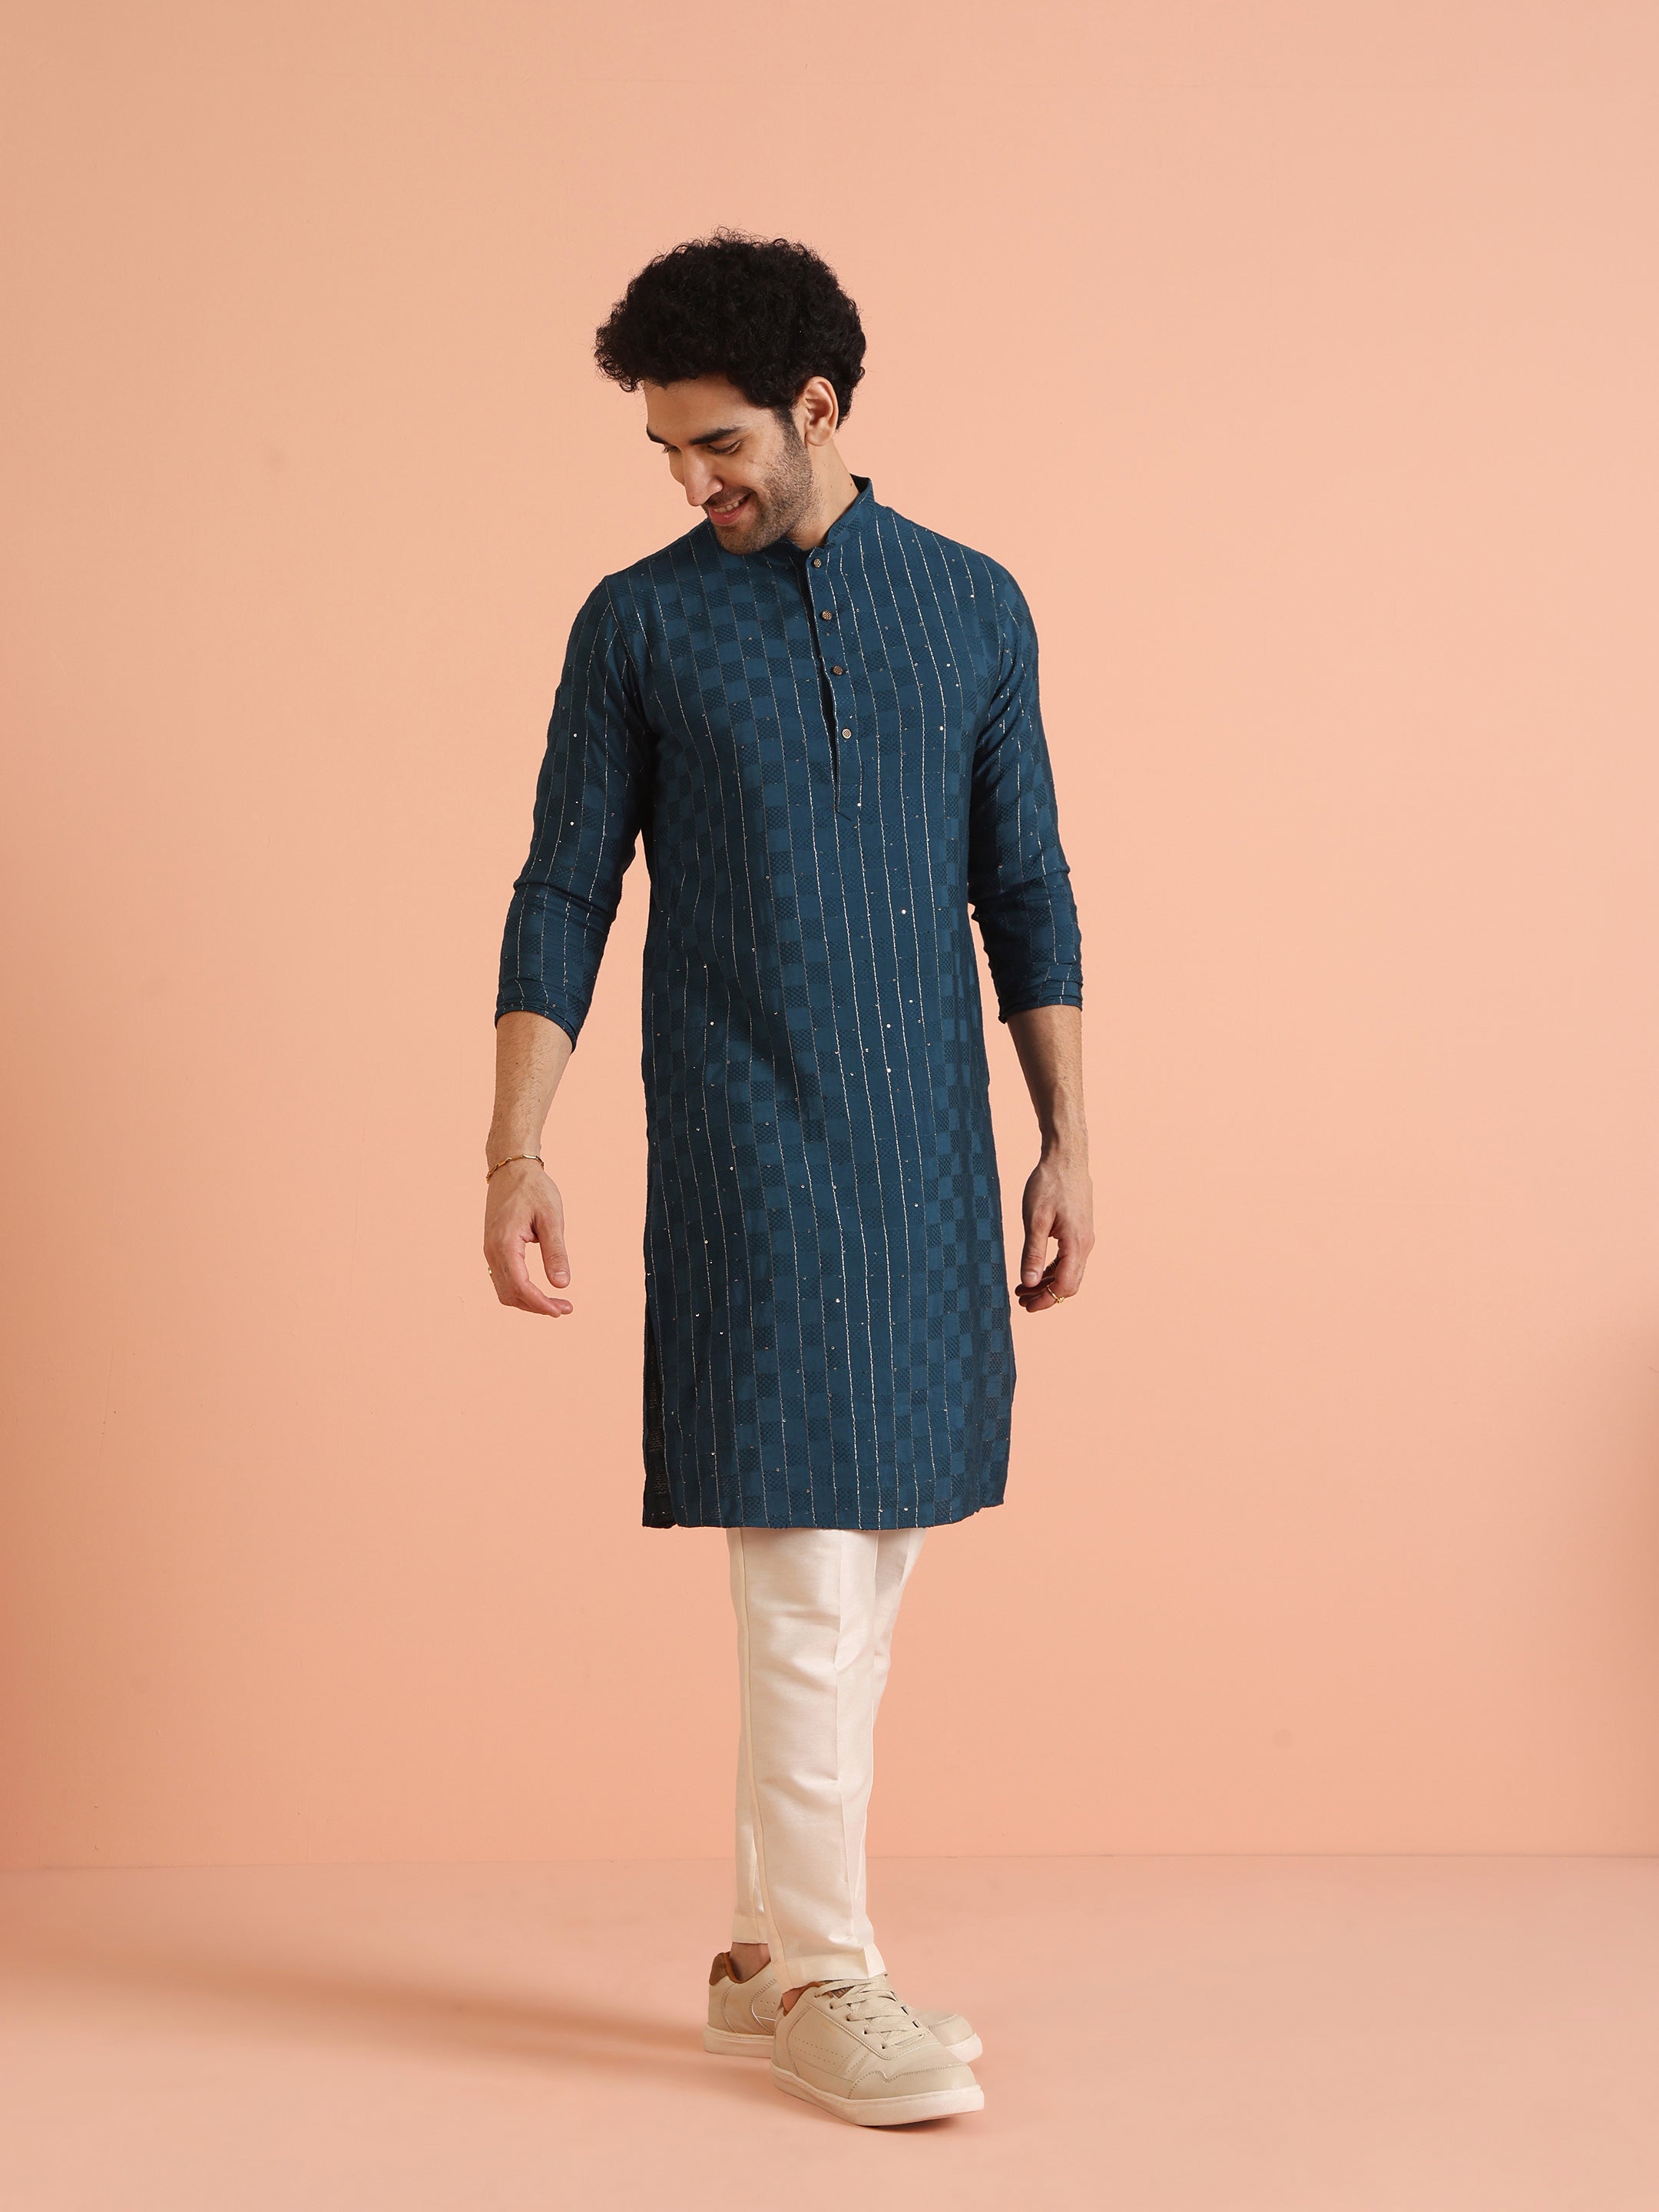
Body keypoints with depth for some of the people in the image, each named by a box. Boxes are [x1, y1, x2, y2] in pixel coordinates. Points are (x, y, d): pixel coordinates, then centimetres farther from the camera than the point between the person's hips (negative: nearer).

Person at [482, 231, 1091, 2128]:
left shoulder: (972, 607, 9)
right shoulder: (640, 625, 2)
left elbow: (1025, 890, 11)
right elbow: (564, 900, 2)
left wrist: (1068, 1139, 6)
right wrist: (515, 1152, -7)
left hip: (930, 1161, 4)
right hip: (748, 1156, -3)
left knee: (869, 1565, 7)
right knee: (805, 1575, -7)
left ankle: (764, 1948, 19)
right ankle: (821, 1980, 4)